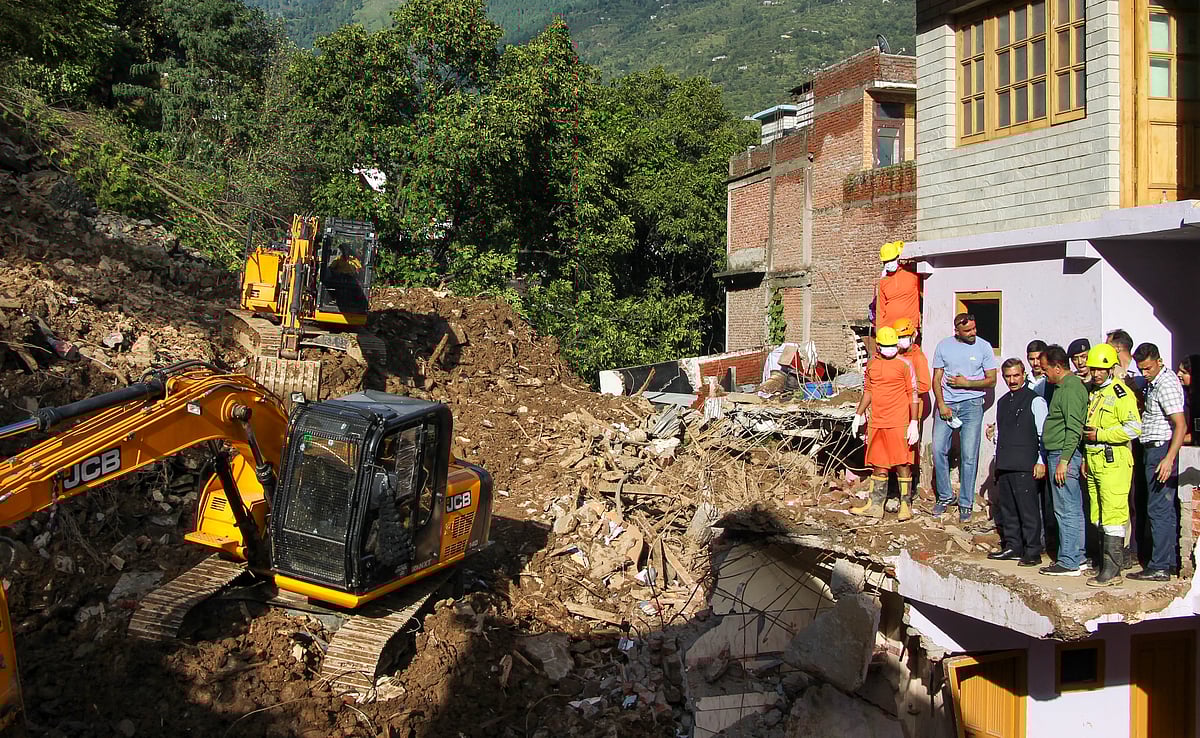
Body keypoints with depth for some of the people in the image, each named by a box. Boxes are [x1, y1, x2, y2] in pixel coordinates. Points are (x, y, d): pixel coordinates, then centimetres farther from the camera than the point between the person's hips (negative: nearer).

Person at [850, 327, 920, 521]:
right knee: (878, 465, 11)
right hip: (876, 423, 5)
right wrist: (858, 415, 17)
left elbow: (913, 394, -5)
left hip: (899, 424, -5)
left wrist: (914, 423, -10)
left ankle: (905, 505, 7)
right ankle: (875, 505, 17)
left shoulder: (904, 364, -4)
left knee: (902, 464, -1)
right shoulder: (871, 364, 11)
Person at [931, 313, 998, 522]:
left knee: (969, 456, -3)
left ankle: (966, 504, 6)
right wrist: (941, 405, -6)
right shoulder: (943, 346, 5)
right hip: (946, 404, 2)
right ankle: (945, 496, 14)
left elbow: (991, 380, 2)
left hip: (972, 404, -2)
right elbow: (936, 379, 6)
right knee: (938, 450, -2)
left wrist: (966, 383, -11)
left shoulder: (983, 347, 0)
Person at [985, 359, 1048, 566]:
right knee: (1006, 507, 11)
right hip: (1004, 465, 7)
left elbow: (1043, 434, -7)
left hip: (1025, 465, -7)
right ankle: (1012, 547, 21)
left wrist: (1041, 461, -11)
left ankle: (1032, 552, 1)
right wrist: (993, 434, 9)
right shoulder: (1002, 402, 18)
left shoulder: (1035, 400, -3)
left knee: (1028, 508, -5)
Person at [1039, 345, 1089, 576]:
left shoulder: (1071, 389, -14)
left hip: (1064, 455, -10)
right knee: (1073, 510, 13)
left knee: (1066, 511, -7)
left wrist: (1063, 461, -22)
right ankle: (1077, 557, 19)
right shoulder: (1064, 387, 17)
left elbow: (1074, 429, -20)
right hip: (1059, 455, 10)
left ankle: (1068, 562, -3)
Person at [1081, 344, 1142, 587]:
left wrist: (1100, 435, -15)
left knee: (1113, 516, -9)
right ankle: (1106, 564, 19)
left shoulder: (1121, 393, -9)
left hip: (1113, 461, -9)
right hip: (1093, 461, 9)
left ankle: (1112, 571, -9)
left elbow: (1133, 428, -19)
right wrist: (1085, 458, 20)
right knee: (1098, 517, 12)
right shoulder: (1093, 393, 17)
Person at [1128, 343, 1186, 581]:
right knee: (1166, 510, 14)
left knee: (1158, 510, -8)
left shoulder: (1166, 384, -15)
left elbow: (1181, 425, -22)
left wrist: (1169, 458, -28)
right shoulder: (1153, 383, 15)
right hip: (1153, 451, 10)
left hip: (1160, 451, -10)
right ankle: (1169, 561, 21)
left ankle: (1159, 567, -5)